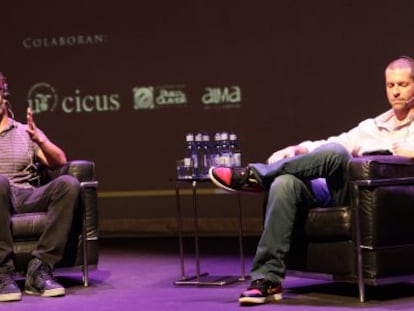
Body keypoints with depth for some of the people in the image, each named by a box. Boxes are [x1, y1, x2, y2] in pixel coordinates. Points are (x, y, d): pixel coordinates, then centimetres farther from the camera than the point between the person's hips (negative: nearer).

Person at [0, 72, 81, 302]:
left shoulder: (26, 132, 24)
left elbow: (59, 161, 12)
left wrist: (40, 140, -7)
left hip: (26, 198, 3)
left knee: (68, 184, -27)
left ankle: (39, 268, -30)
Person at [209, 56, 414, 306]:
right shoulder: (373, 125, 31)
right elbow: (325, 144, 24)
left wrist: (390, 151, -7)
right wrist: (296, 150, 6)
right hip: (340, 194, 6)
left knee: (336, 153, -34)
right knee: (285, 183, -26)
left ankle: (255, 176, -18)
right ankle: (268, 279, -28)